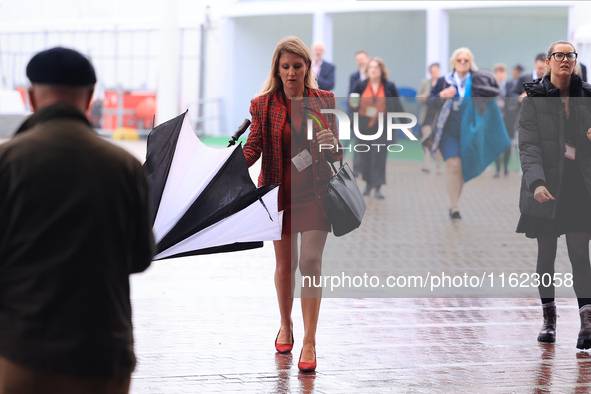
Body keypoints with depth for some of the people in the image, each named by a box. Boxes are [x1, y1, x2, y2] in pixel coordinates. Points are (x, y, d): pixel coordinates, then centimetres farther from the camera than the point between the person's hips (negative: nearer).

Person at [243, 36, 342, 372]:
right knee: (285, 263, 11)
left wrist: (332, 144, -21)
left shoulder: (324, 101, 1)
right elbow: (253, 147, -5)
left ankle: (310, 343, -7)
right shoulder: (263, 105, 0)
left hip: (314, 192, -1)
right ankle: (286, 326, 34)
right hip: (279, 191, 1)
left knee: (311, 261, -9)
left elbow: (336, 154, 2)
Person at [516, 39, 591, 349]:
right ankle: (549, 318, 18)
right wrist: (537, 182, -26)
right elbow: (528, 145, -11)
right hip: (546, 186, -1)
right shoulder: (535, 99, -1)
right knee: (546, 253, 6)